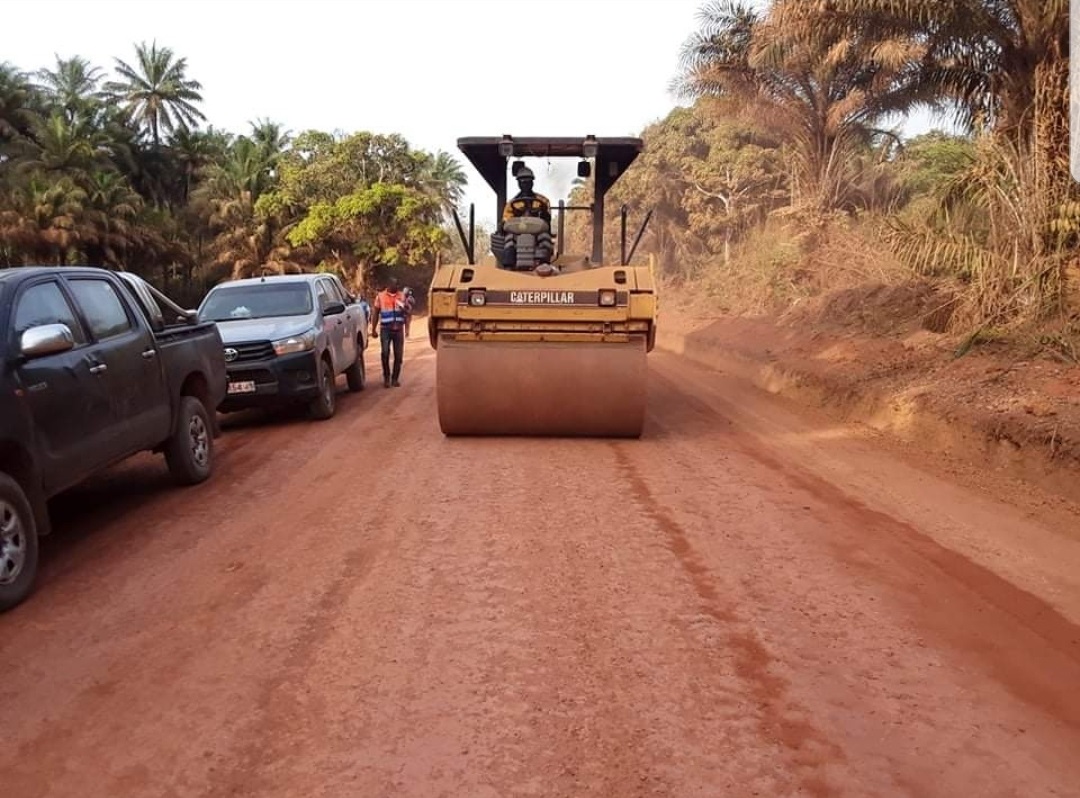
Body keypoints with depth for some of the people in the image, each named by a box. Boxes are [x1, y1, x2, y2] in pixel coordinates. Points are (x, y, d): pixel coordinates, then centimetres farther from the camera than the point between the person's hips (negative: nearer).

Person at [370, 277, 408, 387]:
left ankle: (395, 378, 10)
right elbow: (375, 313, 8)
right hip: (385, 329, -2)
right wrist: (373, 329, 4)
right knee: (385, 354, -7)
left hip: (398, 329, 2)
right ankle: (386, 378, 5)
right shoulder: (380, 296, 5)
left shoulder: (402, 296, 9)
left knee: (398, 355, 1)